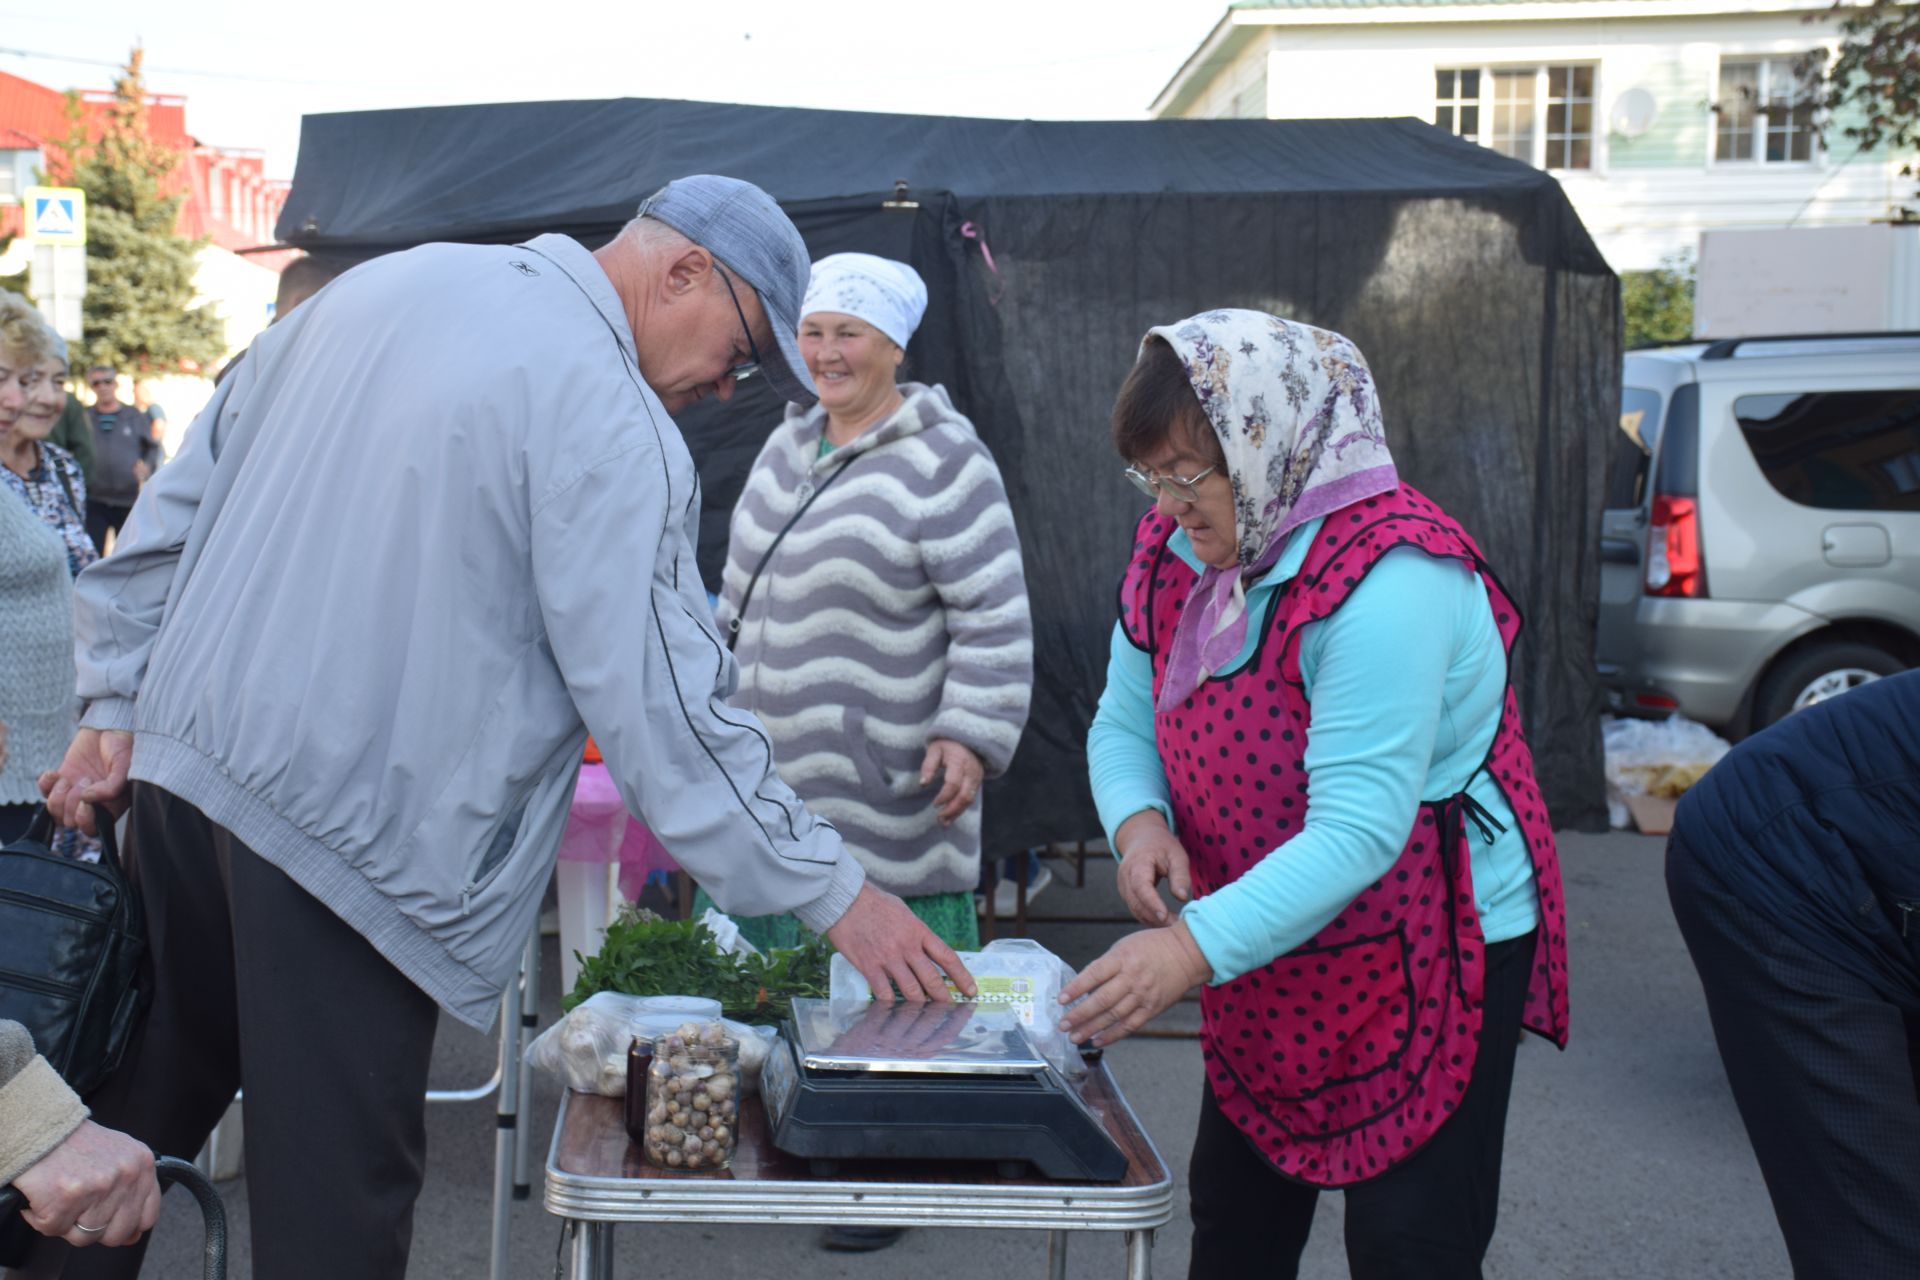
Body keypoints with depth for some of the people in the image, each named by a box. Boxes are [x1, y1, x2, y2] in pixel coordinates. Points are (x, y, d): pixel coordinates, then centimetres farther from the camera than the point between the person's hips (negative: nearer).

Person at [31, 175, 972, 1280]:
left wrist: (119, 708, 18)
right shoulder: (609, 421, -13)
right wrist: (835, 895, -9)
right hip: (346, 828, -8)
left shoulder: (385, 284, 12)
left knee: (146, 1104, 23)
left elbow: (180, 501, 14)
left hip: (181, 752, 8)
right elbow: (664, 700, -16)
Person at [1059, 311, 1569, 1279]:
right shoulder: (1173, 555, -2)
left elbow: (1358, 827, -33)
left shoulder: (1387, 578, -28)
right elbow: (1123, 723, 6)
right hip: (1270, 958, 8)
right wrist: (1140, 821, -17)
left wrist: (1195, 948, -41)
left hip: (1432, 958, -7)